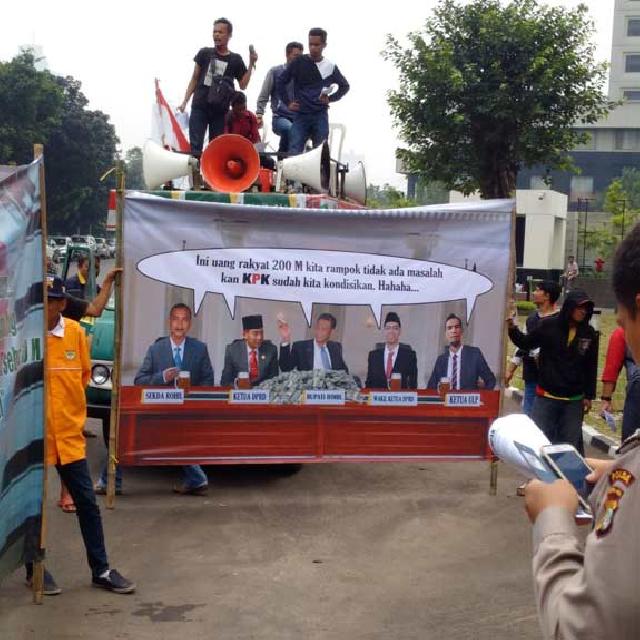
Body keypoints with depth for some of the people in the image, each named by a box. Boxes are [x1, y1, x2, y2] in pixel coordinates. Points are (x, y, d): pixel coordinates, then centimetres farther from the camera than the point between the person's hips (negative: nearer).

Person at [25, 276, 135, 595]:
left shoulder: (75, 331, -1)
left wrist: (66, 401, 10)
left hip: (69, 432, 3)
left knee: (87, 503, 8)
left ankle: (101, 569, 19)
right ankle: (34, 570, 26)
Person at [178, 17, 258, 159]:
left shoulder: (235, 59, 7)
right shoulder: (204, 53, 7)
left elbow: (243, 85, 6)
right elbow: (195, 78, 12)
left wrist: (251, 64, -3)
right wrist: (185, 101, 5)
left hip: (220, 111, 0)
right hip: (199, 107, 0)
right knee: (195, 147, -7)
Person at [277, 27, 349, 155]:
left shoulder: (330, 67, 6)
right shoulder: (298, 62, 2)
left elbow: (344, 86, 19)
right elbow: (281, 81, 10)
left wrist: (330, 98, 4)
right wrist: (288, 102, 2)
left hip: (321, 116, 1)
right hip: (301, 115, -1)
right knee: (294, 153, -9)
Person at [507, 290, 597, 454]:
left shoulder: (589, 333, -2)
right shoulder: (549, 326, -7)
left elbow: (591, 367, 4)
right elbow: (526, 343, 6)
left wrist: (589, 395, 6)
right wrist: (512, 328, -11)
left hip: (574, 400, 1)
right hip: (546, 396, -1)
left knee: (570, 441, 9)